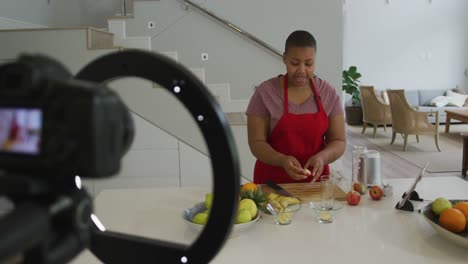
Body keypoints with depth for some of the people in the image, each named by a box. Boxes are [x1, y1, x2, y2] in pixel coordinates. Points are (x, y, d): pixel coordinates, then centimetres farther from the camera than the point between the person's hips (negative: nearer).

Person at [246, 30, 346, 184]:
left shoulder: (328, 93, 1)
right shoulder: (265, 92, -7)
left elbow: (338, 141, 3)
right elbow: (257, 143, -7)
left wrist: (322, 157, -18)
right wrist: (282, 160, -24)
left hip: (314, 181, 2)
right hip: (273, 181, -2)